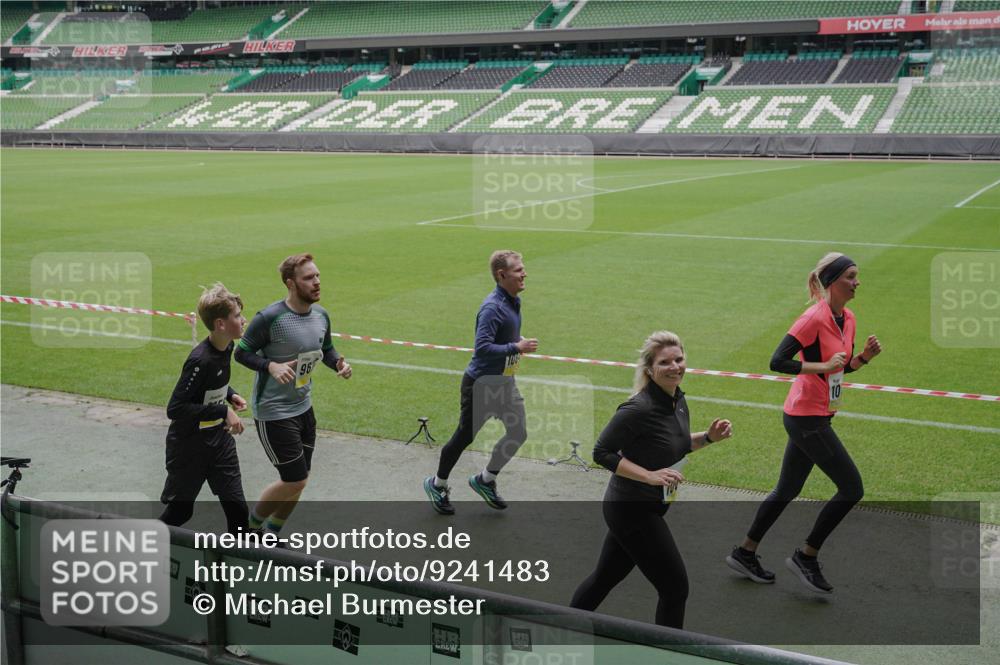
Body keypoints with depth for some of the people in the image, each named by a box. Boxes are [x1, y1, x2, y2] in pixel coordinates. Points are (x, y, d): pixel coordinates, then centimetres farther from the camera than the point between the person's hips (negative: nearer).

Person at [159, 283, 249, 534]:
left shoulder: (227, 347, -2)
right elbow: (175, 408, -28)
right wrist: (223, 412, -27)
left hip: (219, 438, 7)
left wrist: (230, 395, 1)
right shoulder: (200, 360, -28)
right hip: (189, 445, -7)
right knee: (180, 510, 9)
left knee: (236, 507, 4)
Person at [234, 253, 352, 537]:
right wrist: (272, 366, -29)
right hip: (274, 413, -7)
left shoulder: (321, 315, 2)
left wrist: (338, 364, -5)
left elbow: (327, 349, 17)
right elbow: (242, 353, -12)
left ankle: (272, 534, 36)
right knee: (294, 482, -5)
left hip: (304, 407, 8)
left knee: (298, 481, 14)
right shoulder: (269, 318, -20)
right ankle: (251, 526, 21)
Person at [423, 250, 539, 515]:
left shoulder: (513, 302, 5)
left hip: (504, 383, 8)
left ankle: (485, 480, 25)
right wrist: (516, 347, -29)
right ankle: (437, 485, 28)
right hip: (481, 384, -8)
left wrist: (519, 342, 6)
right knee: (464, 437, 6)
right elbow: (482, 347, -31)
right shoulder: (492, 307, -24)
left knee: (518, 433, 5)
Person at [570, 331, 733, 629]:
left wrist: (708, 437, 1)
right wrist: (650, 475, -26)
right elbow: (602, 452, -20)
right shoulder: (639, 409, -24)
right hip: (633, 510, -9)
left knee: (605, 577, 22)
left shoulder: (678, 399, 3)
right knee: (675, 587, -2)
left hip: (635, 508, 9)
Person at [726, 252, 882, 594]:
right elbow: (777, 362, -22)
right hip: (807, 416, -9)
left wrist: (865, 355, 1)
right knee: (852, 488, -5)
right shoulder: (814, 318, -18)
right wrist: (822, 366, -25)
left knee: (787, 491, 16)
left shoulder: (848, 318, 9)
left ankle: (745, 552, 28)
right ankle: (806, 556, 7)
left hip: (813, 417, 9)